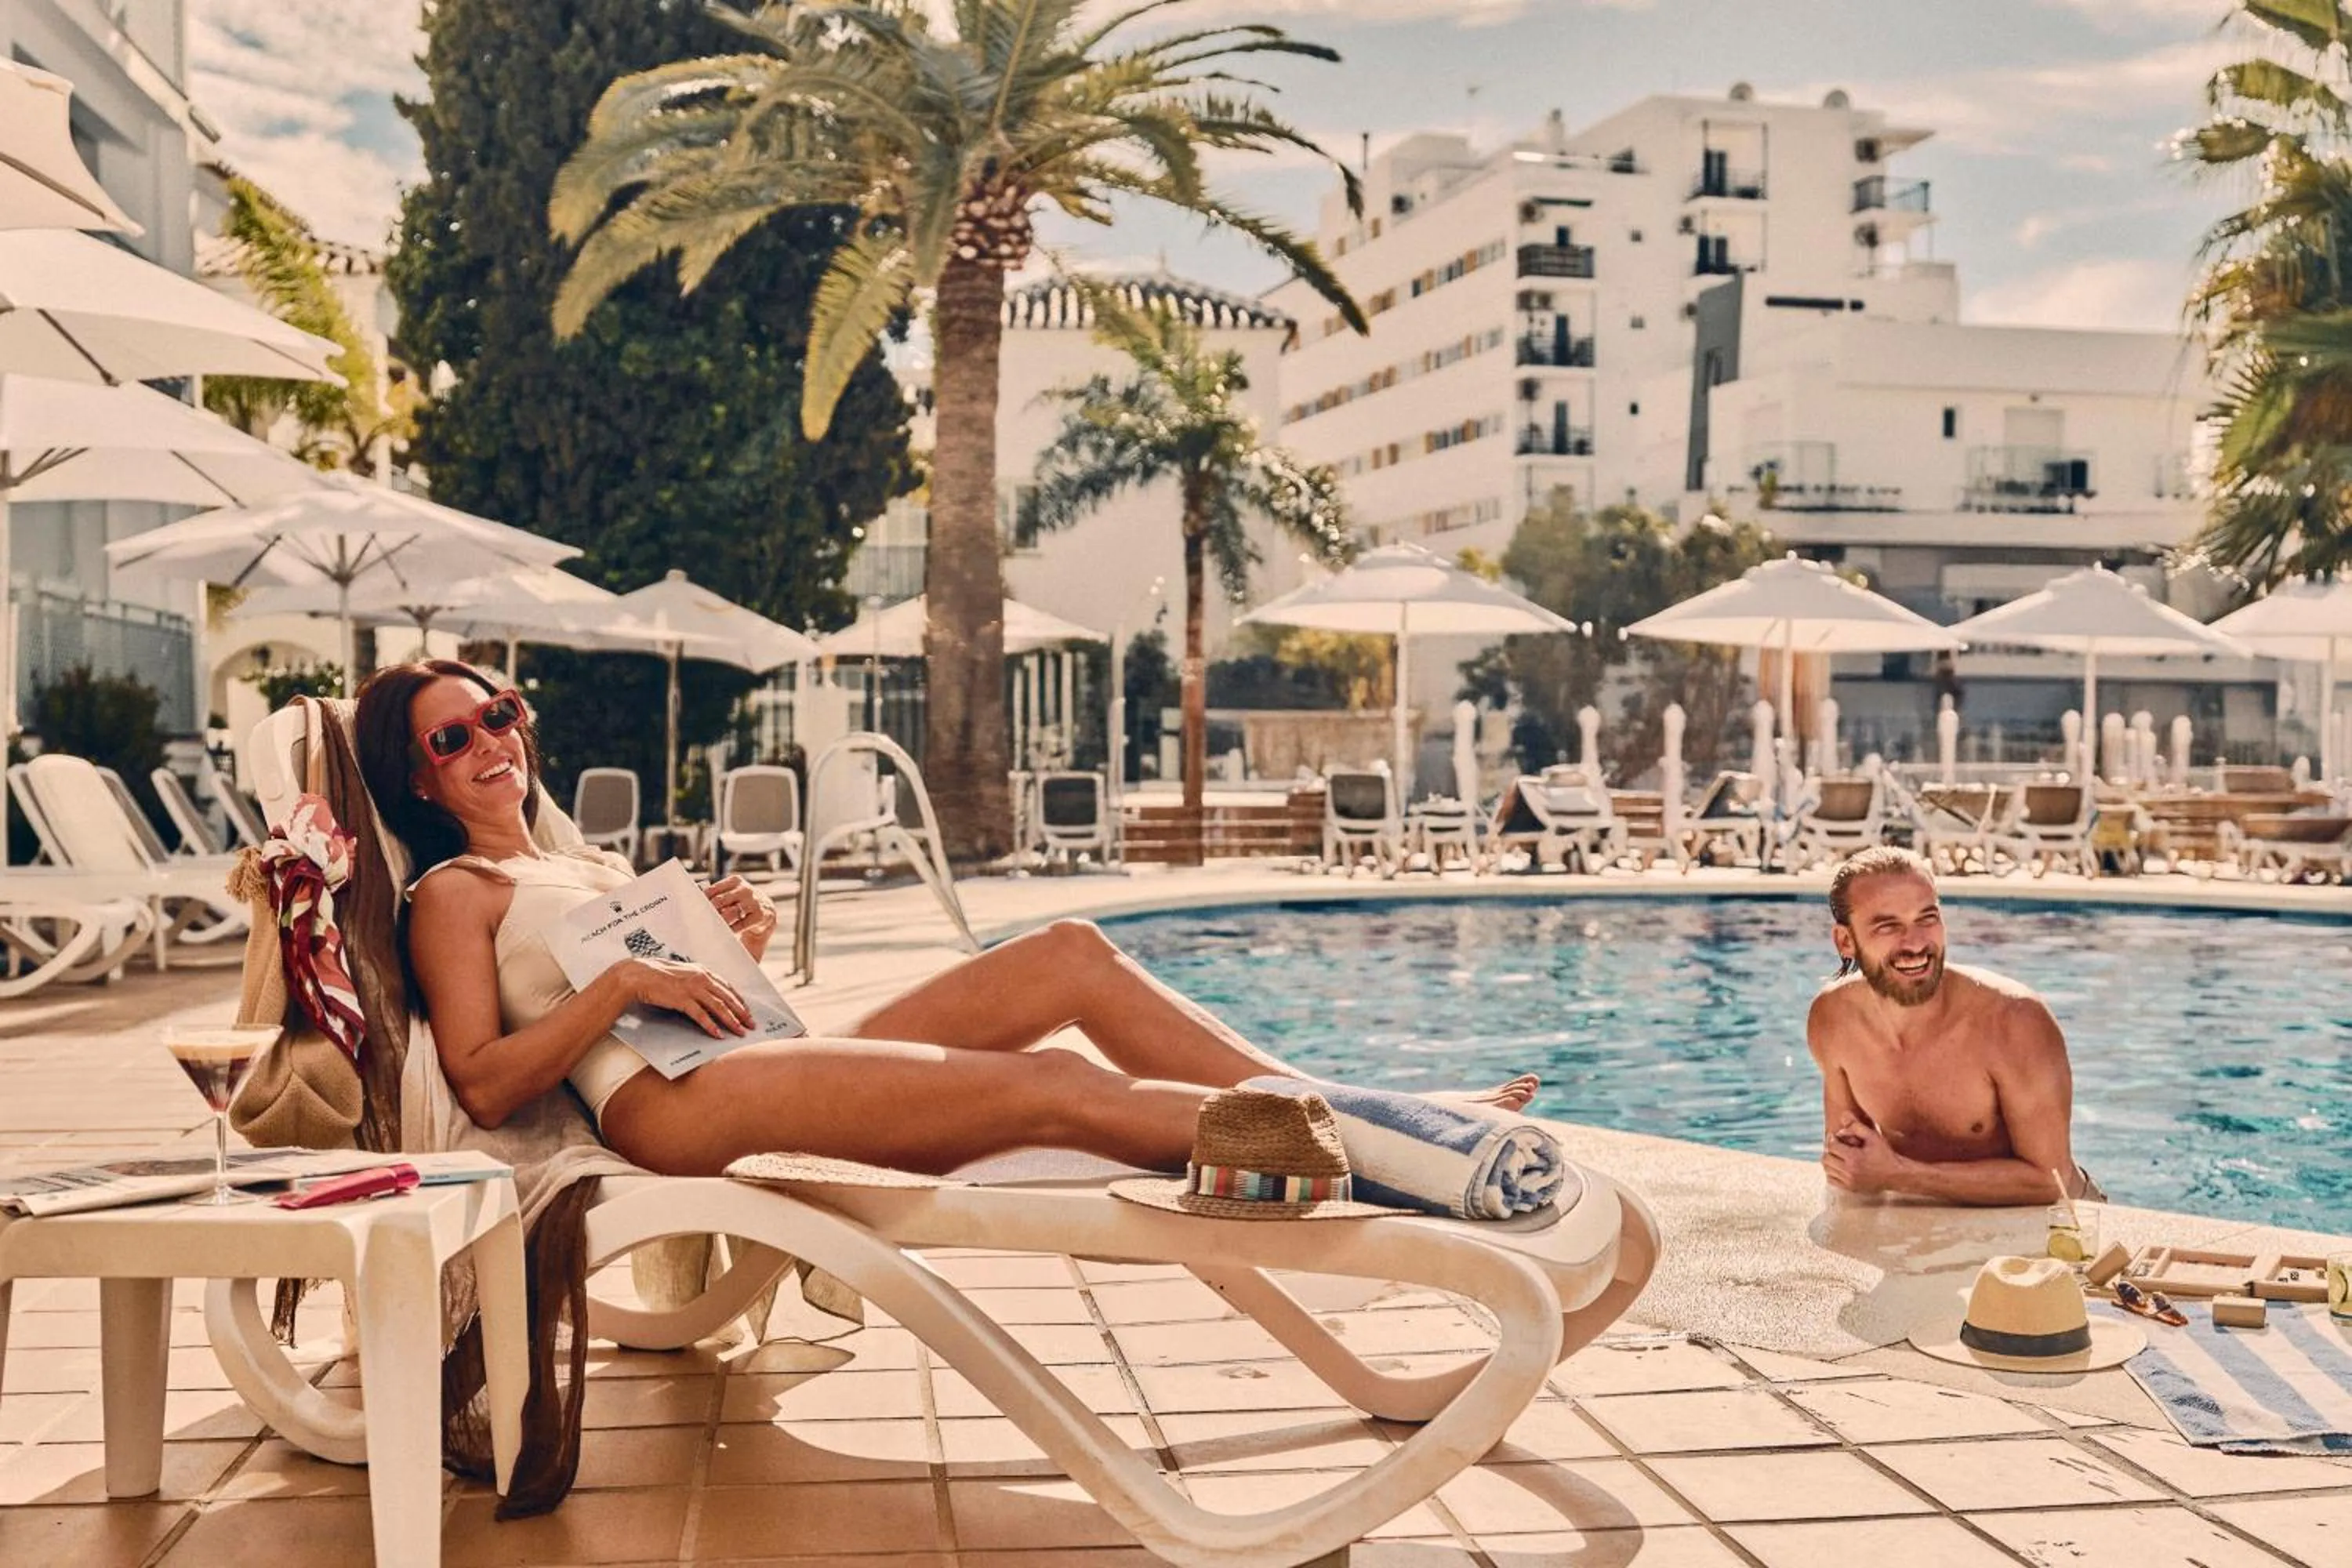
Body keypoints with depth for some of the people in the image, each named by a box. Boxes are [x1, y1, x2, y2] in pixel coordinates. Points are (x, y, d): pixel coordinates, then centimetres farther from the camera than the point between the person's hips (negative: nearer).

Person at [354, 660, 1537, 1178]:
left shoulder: (595, 868, 30)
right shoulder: (454, 892, 9)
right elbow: (485, 1085, -4)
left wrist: (736, 941, 6)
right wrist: (622, 984, -13)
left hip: (771, 1062, 8)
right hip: (670, 1105, -8)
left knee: (1071, 956, -7)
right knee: (1051, 1087, -26)